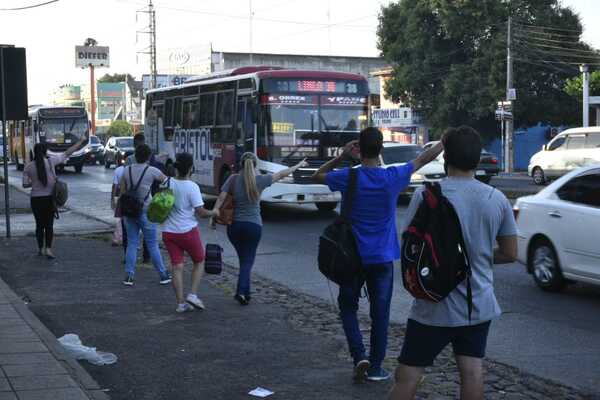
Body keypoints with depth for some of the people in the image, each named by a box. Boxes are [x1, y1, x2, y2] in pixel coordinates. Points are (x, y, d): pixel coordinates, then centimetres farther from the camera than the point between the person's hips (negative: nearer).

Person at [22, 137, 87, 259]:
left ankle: (40, 249, 19)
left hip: (36, 199, 1)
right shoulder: (51, 161, -9)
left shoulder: (28, 167, -5)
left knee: (39, 224, 14)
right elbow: (67, 153, -3)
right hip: (49, 198, -1)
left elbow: (25, 184, -3)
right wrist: (81, 141, 5)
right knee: (49, 224, 6)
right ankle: (48, 248, -4)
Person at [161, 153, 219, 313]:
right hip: (188, 231, -4)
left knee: (176, 266, 7)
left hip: (168, 232, 4)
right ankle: (192, 295, 5)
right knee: (199, 261, 16)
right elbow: (201, 213, -16)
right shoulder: (192, 187, -16)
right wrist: (214, 213, 1)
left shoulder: (167, 183, -1)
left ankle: (181, 303, 7)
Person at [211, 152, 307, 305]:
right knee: (248, 260, 2)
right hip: (253, 225, -2)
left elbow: (221, 198, -7)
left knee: (244, 259, 17)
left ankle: (245, 293, 18)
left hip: (234, 225, 2)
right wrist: (299, 165, 20)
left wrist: (213, 215, -4)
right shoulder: (260, 180, -4)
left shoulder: (233, 179, -2)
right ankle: (241, 291, -15)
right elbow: (282, 174, 7)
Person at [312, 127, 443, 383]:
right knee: (380, 313, 9)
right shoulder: (393, 178, -8)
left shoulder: (349, 177, -11)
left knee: (348, 307, 14)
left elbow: (317, 176, 8)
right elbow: (423, 159, 7)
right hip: (383, 258, 1)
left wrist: (342, 157, 0)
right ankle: (375, 368, 13)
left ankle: (359, 357, -2)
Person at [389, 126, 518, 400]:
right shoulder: (498, 200, 0)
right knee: (472, 373, 8)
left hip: (435, 307, -4)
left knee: (407, 376, 3)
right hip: (480, 305, 4)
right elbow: (510, 254, 7)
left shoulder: (426, 196, -13)